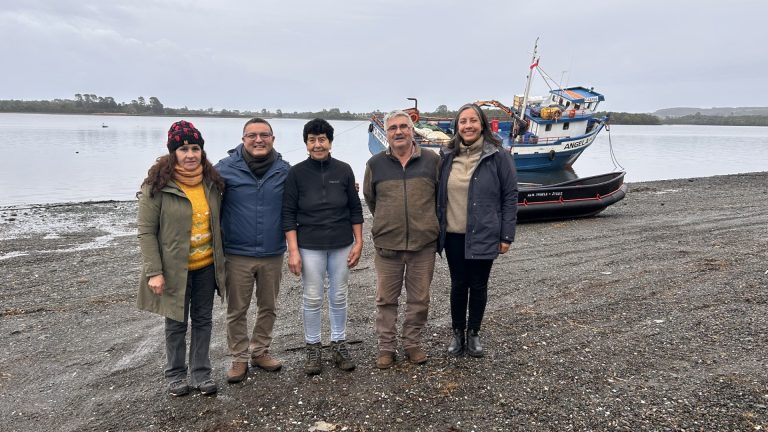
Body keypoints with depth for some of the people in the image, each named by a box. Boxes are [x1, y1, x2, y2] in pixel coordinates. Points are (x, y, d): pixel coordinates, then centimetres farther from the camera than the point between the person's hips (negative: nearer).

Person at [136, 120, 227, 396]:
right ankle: (176, 374, 29)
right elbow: (146, 231, -12)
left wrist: (222, 260, 9)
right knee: (176, 323, 11)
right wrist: (154, 271, -16)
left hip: (206, 266, 4)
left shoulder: (211, 181, 1)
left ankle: (201, 372, 27)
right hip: (174, 269, -4)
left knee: (203, 320, 13)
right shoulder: (157, 185, -13)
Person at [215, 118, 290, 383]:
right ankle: (239, 358, 24)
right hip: (237, 254, -2)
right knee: (236, 310, 8)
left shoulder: (284, 170, -1)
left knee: (268, 307, 15)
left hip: (273, 254, 2)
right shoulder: (225, 169, -7)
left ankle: (260, 351, 33)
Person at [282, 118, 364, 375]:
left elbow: (355, 209, 6)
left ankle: (339, 345, 27)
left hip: (341, 245, 2)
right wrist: (293, 250, -9)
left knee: (339, 297, 11)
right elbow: (288, 213, -4)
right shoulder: (296, 173, -4)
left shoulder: (343, 170, 1)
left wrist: (358, 242, 3)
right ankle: (312, 349, 22)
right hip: (310, 247, -1)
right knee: (313, 299, 5)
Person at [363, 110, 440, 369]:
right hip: (387, 244, 0)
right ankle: (386, 347, 22)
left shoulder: (432, 160, 0)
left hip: (423, 243, 0)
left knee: (419, 299, 10)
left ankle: (413, 343, 27)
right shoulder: (375, 164, 1)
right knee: (386, 299, 8)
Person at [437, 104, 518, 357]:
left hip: (483, 236, -2)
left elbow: (510, 197, -5)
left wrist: (506, 236, -7)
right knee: (458, 284, 13)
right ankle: (457, 333, 29)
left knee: (478, 286, 11)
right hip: (453, 235, 3)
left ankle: (473, 334, 29)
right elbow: (439, 194, 8)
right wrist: (437, 229, 5)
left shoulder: (498, 156, -7)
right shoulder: (447, 156, 3)